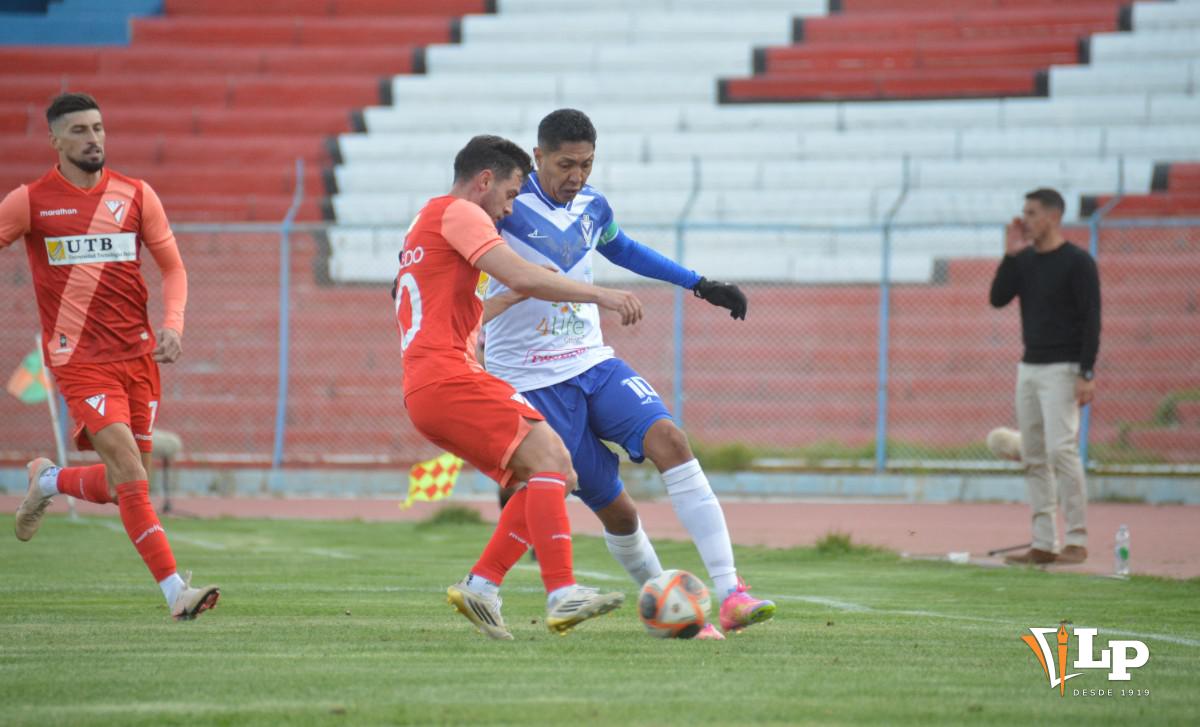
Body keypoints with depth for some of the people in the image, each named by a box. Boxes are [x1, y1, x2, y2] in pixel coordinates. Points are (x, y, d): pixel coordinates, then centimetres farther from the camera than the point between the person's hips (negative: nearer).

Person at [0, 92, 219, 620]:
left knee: (117, 488, 7)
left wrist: (172, 325, -4)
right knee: (130, 472, -18)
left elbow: (173, 268, 12)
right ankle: (175, 591, -17)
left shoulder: (135, 196, 7)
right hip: (80, 361, -4)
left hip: (138, 356, 4)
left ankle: (48, 481, 39)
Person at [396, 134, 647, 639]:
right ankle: (562, 595, -30)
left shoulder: (425, 224, 29)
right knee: (548, 455, -19)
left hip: (425, 389, 10)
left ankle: (479, 587, 0)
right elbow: (521, 277, -16)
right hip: (448, 377, -10)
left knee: (549, 478, 7)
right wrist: (600, 295, -14)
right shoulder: (457, 213, -2)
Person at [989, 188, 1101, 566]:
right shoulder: (1024, 260, 12)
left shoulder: (1078, 262, -8)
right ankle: (1043, 544, 9)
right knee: (1034, 458, 6)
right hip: (1029, 368, 8)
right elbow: (998, 298, 2)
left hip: (1062, 369, -8)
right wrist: (1010, 254, -6)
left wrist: (1087, 374, -18)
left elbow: (1092, 319, -12)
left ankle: (1077, 540, -14)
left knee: (1061, 449, -17)